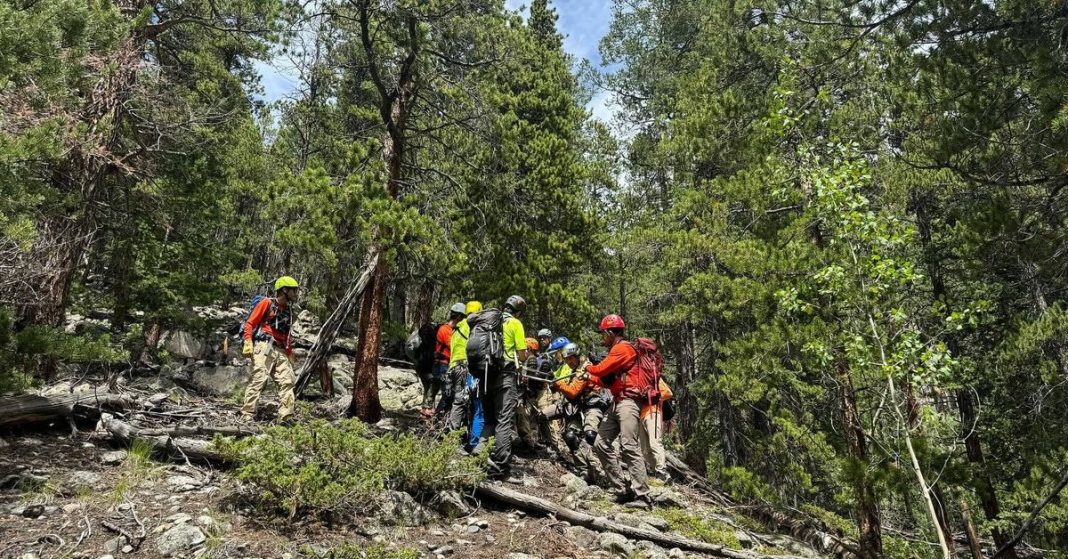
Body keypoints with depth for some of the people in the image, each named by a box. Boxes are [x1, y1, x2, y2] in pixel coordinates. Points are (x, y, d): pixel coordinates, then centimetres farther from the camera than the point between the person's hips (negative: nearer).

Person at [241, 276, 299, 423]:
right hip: (263, 347, -7)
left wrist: (290, 356, 24)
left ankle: (286, 417, -3)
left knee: (287, 382, -2)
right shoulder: (267, 303, 2)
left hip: (280, 351, 7)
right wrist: (248, 343, -15)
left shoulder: (288, 311, 22)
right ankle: (247, 414, -9)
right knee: (258, 379, -13)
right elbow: (250, 323, -3)